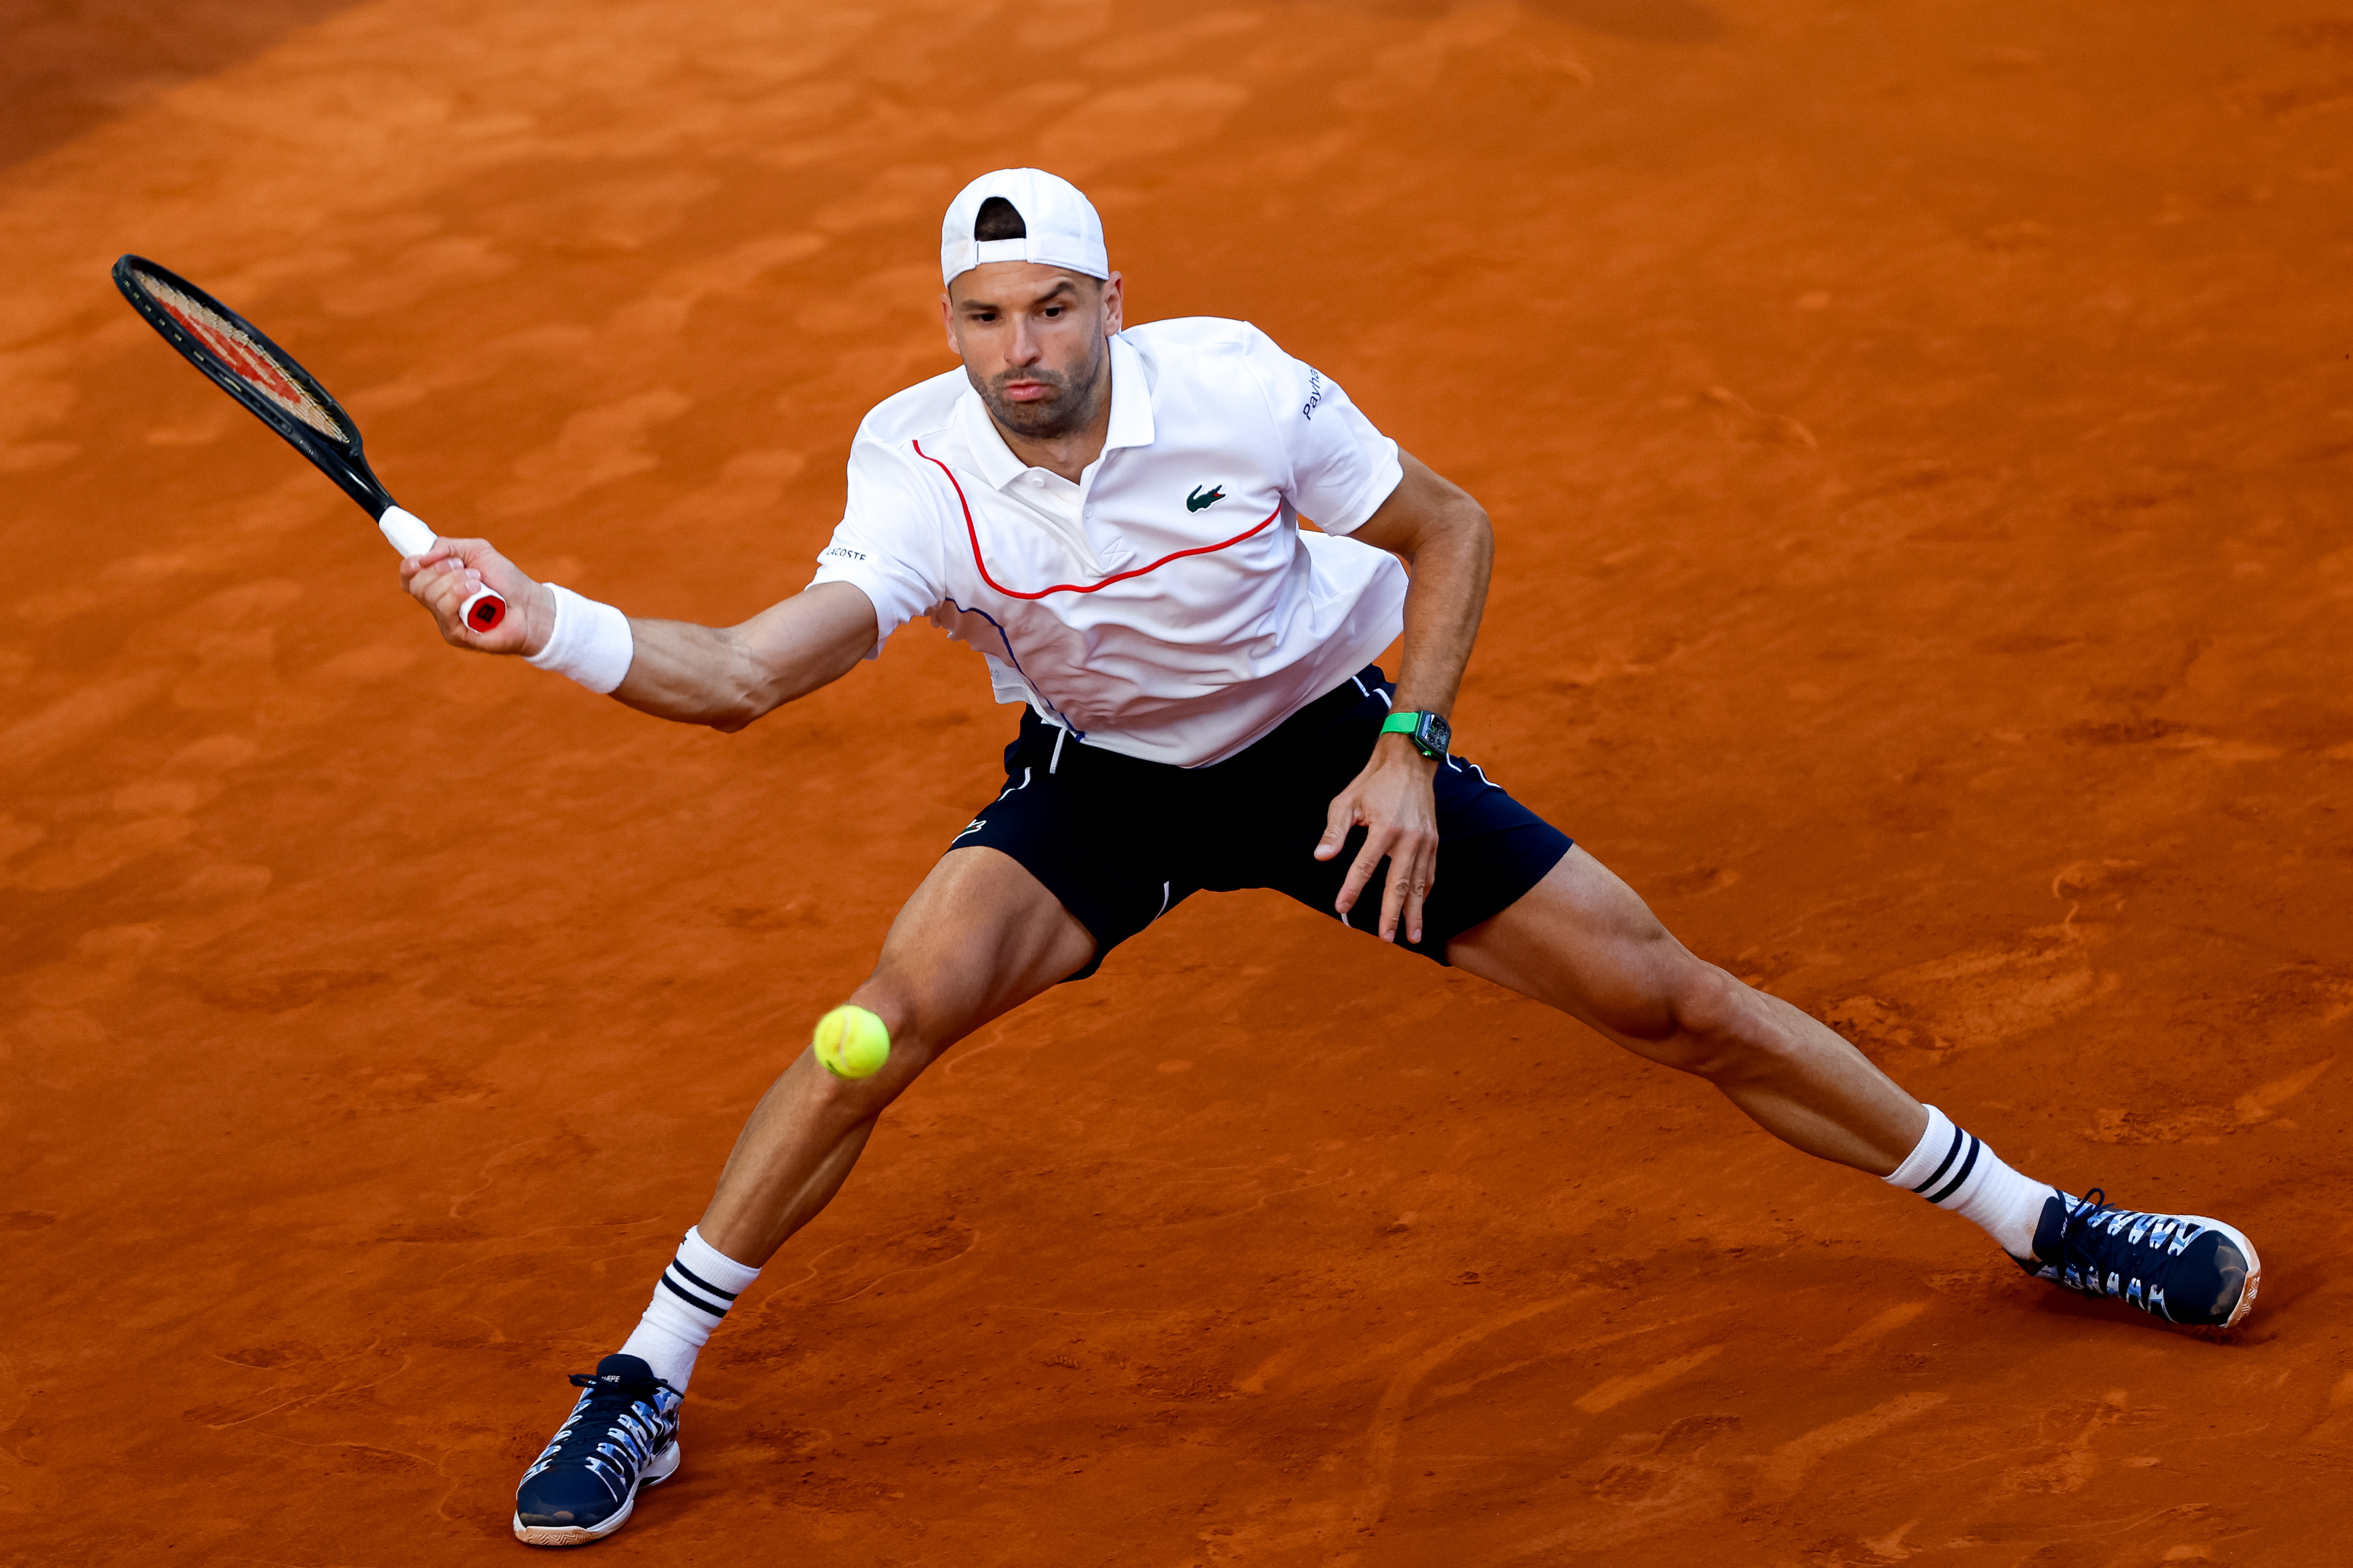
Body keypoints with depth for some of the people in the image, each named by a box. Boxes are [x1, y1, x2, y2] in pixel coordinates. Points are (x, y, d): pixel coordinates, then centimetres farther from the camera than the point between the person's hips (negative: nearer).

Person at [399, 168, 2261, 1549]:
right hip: (1102, 780, 0)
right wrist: (551, 626, -51)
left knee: (1667, 997, -3)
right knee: (904, 1003, -25)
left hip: (1330, 745, 0)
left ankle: (2034, 1219, 16)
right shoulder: (922, 472, -24)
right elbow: (749, 673, -35)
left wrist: (1407, 750, -17)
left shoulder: (1238, 390, -25)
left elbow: (1450, 528, -9)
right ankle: (642, 1386, -11)